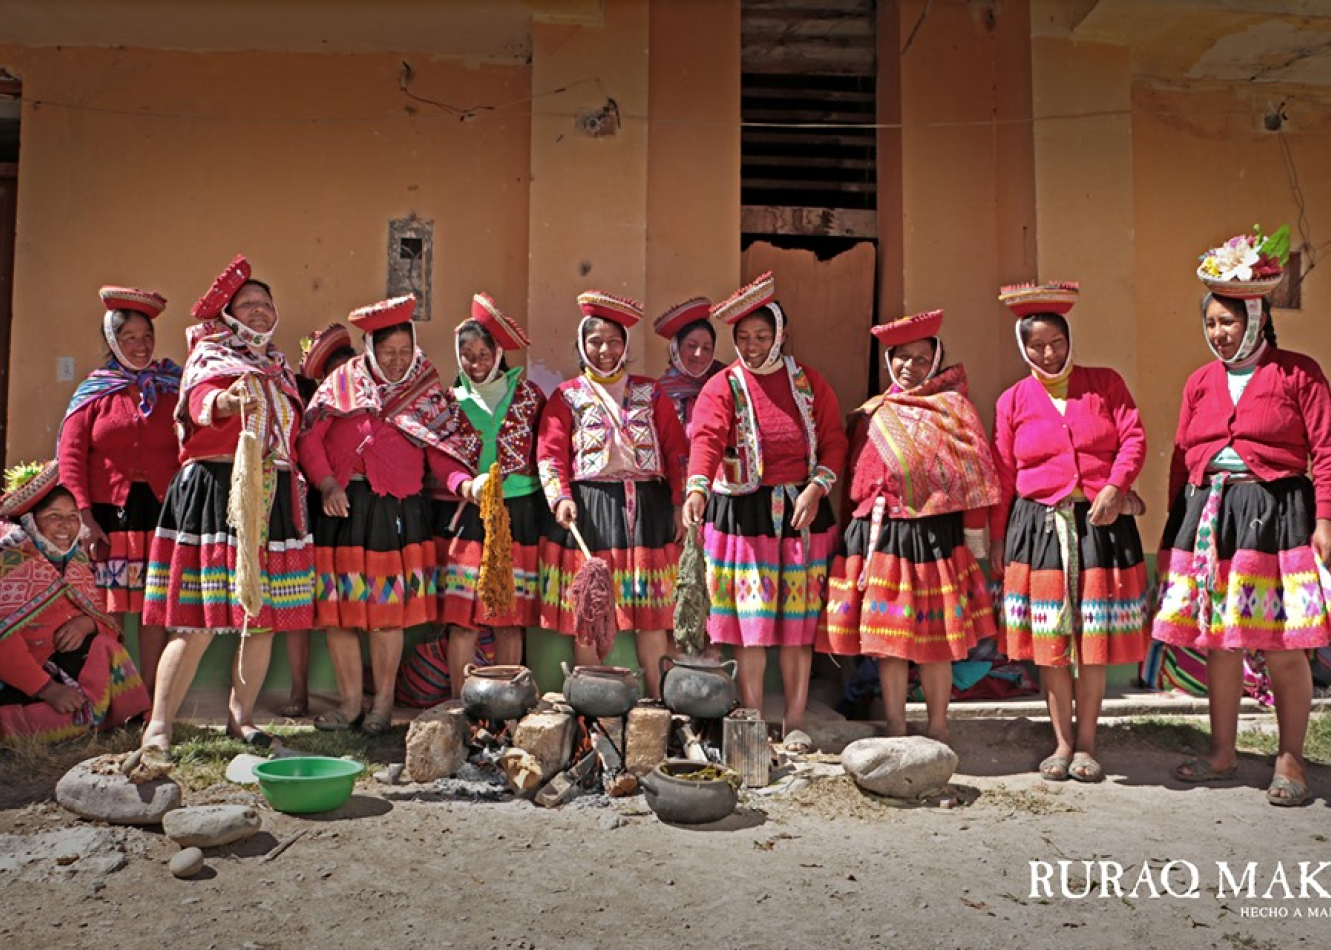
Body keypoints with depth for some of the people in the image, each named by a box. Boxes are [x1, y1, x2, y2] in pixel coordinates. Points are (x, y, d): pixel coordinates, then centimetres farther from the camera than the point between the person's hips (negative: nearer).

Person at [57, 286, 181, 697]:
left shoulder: (173, 388, 10)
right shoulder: (95, 391, 9)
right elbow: (70, 455, 2)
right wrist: (84, 517, -6)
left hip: (162, 511, 0)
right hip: (108, 513, 0)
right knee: (109, 610, 2)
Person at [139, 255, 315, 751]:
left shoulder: (279, 368, 21)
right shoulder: (210, 356, 4)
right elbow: (201, 401, -18)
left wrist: (297, 485, 14)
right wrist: (225, 400, -40)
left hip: (275, 499, 5)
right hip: (216, 491, -5)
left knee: (264, 617, 5)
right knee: (200, 621, -9)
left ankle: (241, 716, 18)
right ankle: (158, 725, 1)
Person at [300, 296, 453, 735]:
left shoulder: (427, 391, 7)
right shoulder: (343, 381, 7)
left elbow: (439, 450, 2)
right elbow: (309, 437, 3)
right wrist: (326, 483, -11)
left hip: (398, 510, -1)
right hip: (342, 505, 2)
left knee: (389, 608, 1)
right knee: (338, 605, 3)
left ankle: (383, 703, 15)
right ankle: (350, 700, 18)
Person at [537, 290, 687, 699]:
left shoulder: (650, 393, 13)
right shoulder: (567, 396, 8)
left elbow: (676, 451, 9)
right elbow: (550, 454, 0)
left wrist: (679, 504, 0)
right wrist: (560, 498, -16)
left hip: (646, 507, 2)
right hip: (589, 509, -1)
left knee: (652, 616, 3)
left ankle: (659, 703, 13)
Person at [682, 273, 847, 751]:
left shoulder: (807, 381, 8)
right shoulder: (722, 387, 0)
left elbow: (833, 439, 6)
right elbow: (706, 439, -17)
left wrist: (817, 486, -10)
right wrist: (697, 487, -34)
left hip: (802, 511, 2)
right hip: (743, 512, -2)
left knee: (798, 622, 5)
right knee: (750, 621, -1)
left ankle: (795, 724, 17)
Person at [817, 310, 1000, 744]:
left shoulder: (952, 408, 2)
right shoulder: (873, 414, 13)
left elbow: (974, 475, -3)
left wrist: (974, 534, -7)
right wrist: (858, 531, 11)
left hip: (934, 533, -3)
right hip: (878, 534, 4)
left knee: (935, 637, 3)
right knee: (886, 634, 6)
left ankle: (938, 731, 17)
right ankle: (895, 731, 17)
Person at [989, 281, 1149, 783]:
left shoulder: (1105, 383, 8)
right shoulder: (1013, 400, 8)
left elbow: (1133, 438, 1)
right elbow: (1002, 475, 8)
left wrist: (1115, 487, -17)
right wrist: (997, 538, 6)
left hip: (1102, 522, 0)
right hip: (1039, 525, 0)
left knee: (1094, 635, 3)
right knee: (1049, 639, 3)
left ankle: (1086, 742, 17)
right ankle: (1062, 743, 16)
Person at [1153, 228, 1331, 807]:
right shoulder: (1200, 383, 11)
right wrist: (1176, 531, 10)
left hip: (1276, 513, -4)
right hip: (1208, 515, 4)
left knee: (1283, 648, 0)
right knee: (1217, 642, 10)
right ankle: (1222, 754, 23)